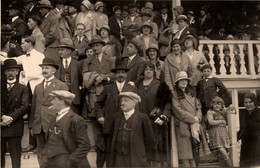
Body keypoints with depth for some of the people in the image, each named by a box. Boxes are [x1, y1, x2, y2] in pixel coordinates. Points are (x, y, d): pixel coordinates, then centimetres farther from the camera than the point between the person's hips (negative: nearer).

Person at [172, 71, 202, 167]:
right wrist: (193, 118, -10)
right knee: (185, 151, -6)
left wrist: (197, 118, -4)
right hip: (183, 126, -5)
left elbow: (198, 108, 16)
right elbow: (178, 111, -10)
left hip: (194, 125, 5)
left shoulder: (191, 93, 19)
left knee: (193, 151, 3)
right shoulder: (175, 94, -2)